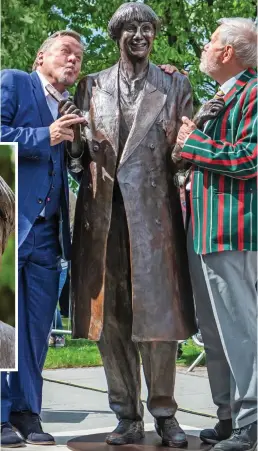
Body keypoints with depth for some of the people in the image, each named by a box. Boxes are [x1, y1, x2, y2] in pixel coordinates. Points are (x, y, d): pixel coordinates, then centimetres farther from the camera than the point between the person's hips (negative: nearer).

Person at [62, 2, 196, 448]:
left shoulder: (174, 85, 11)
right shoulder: (92, 86, 14)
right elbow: (79, 153, 12)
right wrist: (71, 133, -4)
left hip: (154, 214, -2)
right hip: (103, 214, 2)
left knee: (158, 312, -3)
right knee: (110, 317, 4)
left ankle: (163, 414, 11)